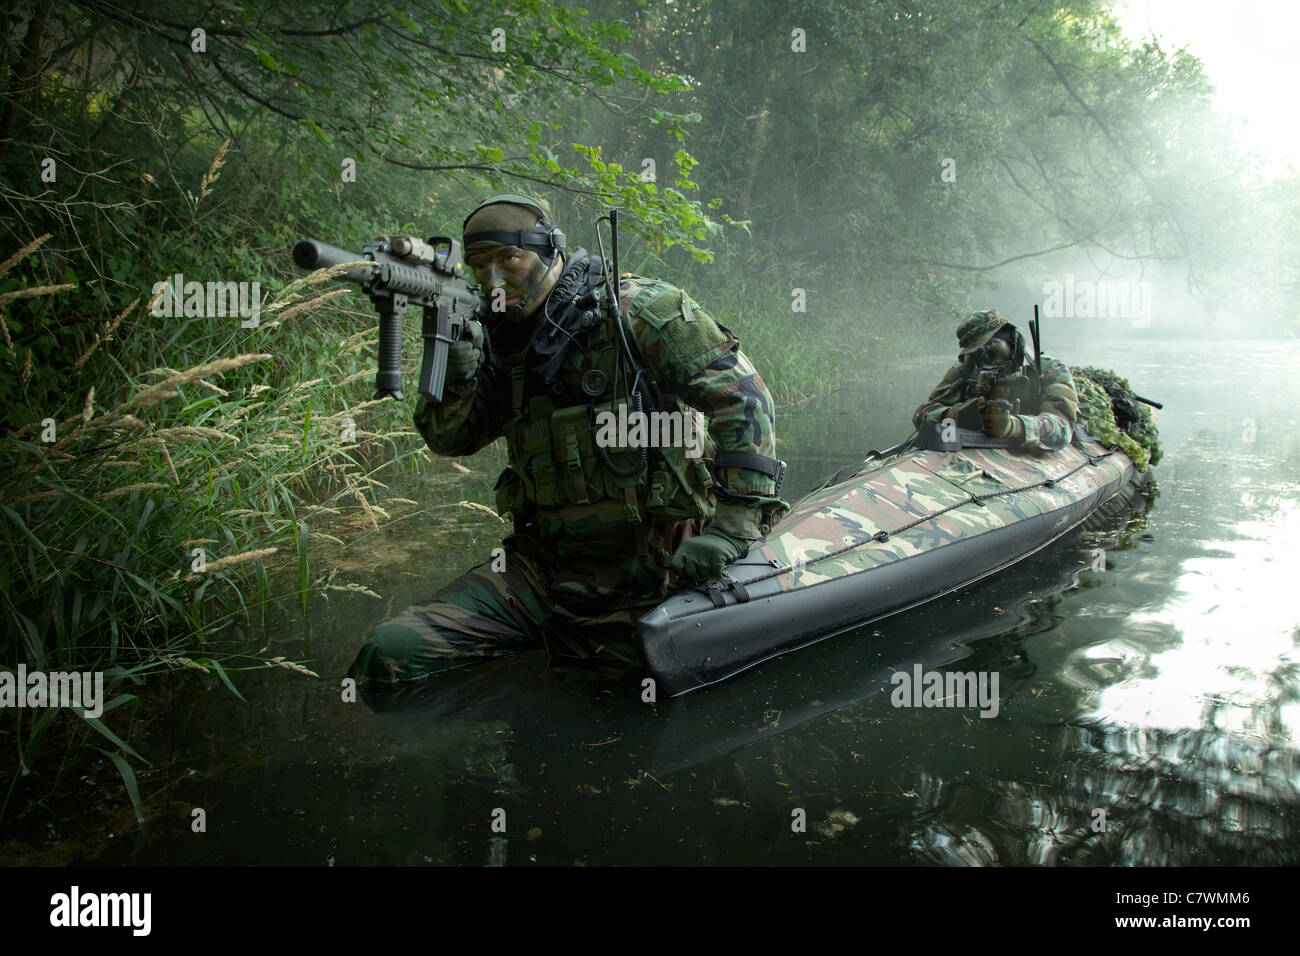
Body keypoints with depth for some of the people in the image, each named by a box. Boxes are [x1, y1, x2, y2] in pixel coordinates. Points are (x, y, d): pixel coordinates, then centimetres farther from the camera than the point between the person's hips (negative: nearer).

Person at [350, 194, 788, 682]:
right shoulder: (504, 340, 15)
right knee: (389, 653, -8)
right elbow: (450, 438, 13)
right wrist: (454, 369, -8)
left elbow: (741, 396, -12)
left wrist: (736, 521, -21)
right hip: (543, 563, 5)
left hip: (645, 564, -5)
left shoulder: (635, 308, -6)